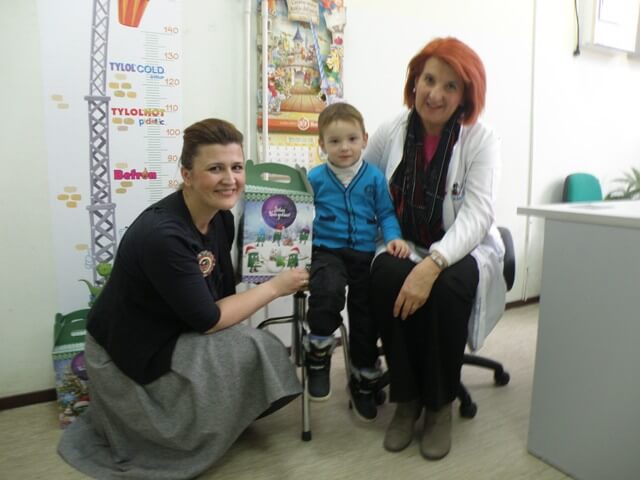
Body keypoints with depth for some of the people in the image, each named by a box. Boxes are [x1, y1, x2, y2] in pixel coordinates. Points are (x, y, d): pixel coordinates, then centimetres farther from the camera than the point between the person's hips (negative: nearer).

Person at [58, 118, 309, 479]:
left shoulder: (221, 218, -7)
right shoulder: (162, 235, -32)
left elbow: (222, 294, 2)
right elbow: (208, 319, -27)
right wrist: (275, 287, -19)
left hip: (175, 336, 8)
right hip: (130, 356, -8)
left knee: (260, 356, 3)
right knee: (249, 353, -19)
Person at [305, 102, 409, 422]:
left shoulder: (374, 177, 4)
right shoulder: (315, 178, 2)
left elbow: (386, 214, 9)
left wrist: (394, 237, -8)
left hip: (365, 253, 2)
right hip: (328, 251, -2)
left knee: (365, 314, 5)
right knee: (327, 291, -33)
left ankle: (364, 380, 26)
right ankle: (319, 354, -7)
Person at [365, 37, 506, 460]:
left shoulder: (482, 141, -7)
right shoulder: (391, 133, 1)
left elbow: (476, 216, -18)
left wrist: (433, 264, -35)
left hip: (463, 251, -1)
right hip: (405, 247, 2)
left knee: (445, 288, -34)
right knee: (386, 277, -32)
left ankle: (440, 405, -9)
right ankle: (405, 400, -11)